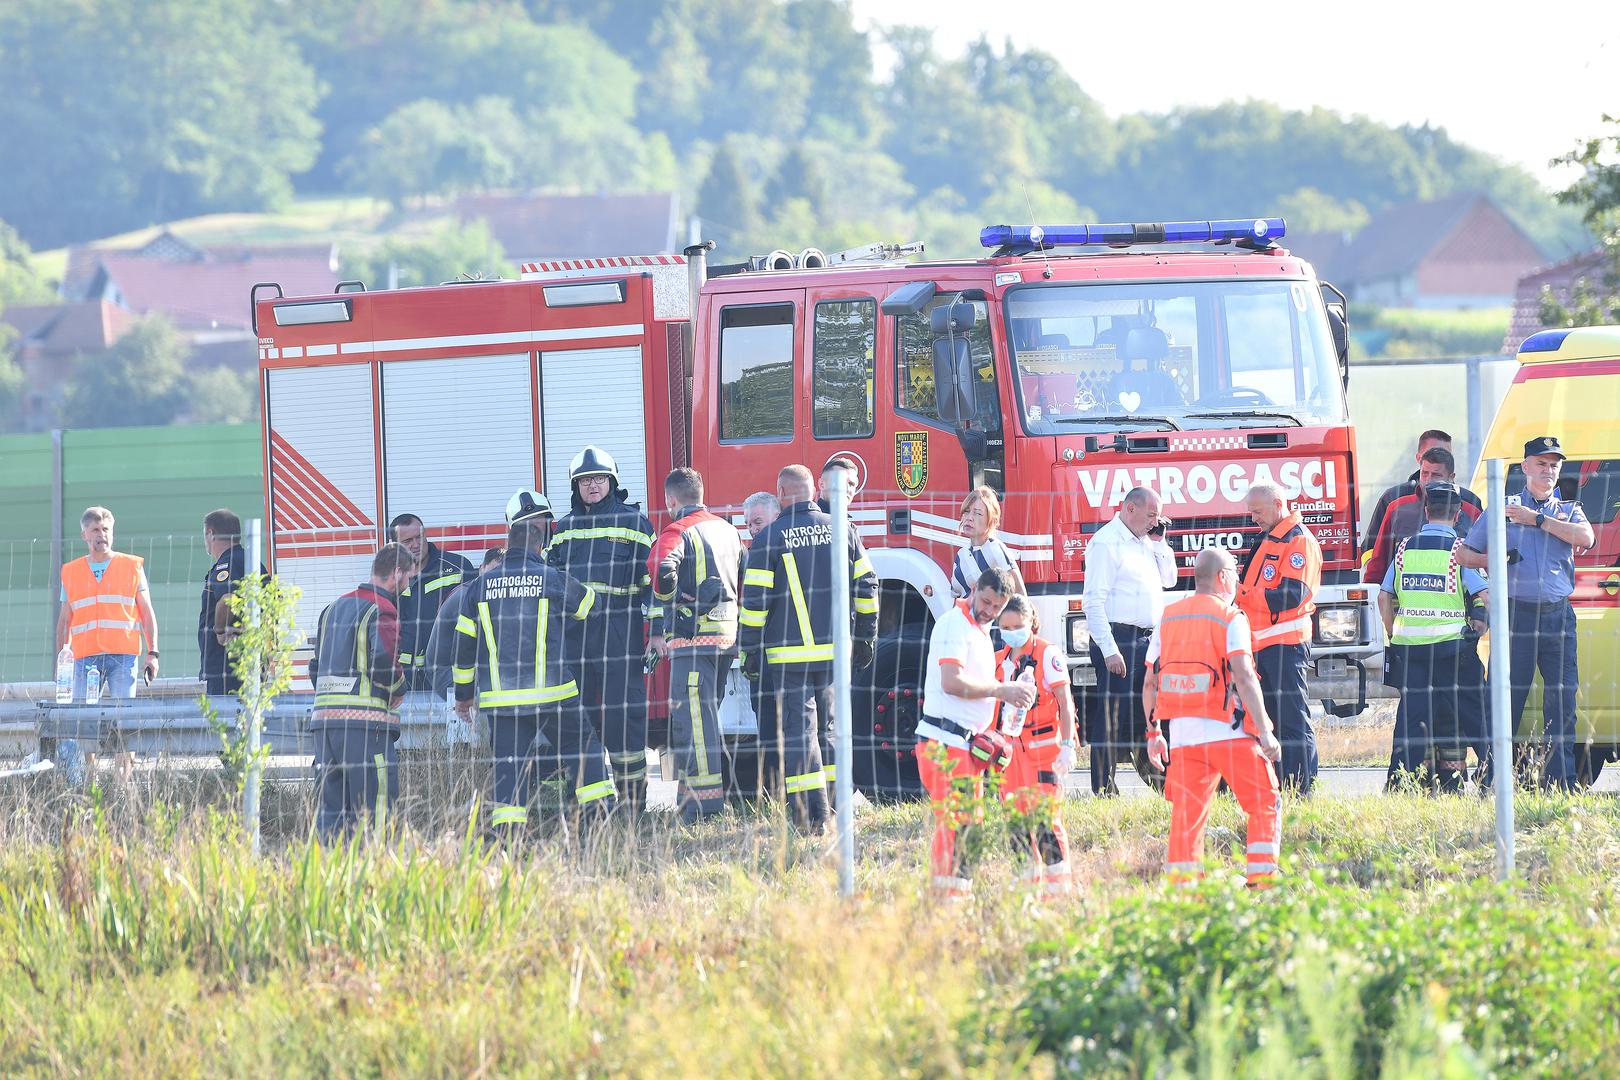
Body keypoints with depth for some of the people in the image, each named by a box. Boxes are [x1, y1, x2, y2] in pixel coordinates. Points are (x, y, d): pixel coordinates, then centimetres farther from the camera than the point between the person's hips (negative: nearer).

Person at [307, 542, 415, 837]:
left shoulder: (334, 608, 20)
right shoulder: (382, 611, -7)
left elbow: (316, 668, 23)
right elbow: (384, 663, -19)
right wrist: (398, 691, -1)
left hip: (324, 718, 7)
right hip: (365, 723, -7)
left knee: (330, 811, 9)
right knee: (370, 812, -7)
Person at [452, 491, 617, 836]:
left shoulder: (479, 587, 5)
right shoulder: (553, 580, -2)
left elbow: (464, 646, 9)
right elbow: (589, 607, 17)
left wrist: (464, 694, 21)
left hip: (498, 698, 2)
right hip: (552, 692, -2)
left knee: (509, 767, 3)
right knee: (583, 749, 12)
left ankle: (507, 833, -5)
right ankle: (597, 814, 9)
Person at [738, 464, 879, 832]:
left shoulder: (769, 538, -6)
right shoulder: (843, 531, 5)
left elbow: (754, 601, -7)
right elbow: (866, 588, 9)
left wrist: (749, 650, 2)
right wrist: (864, 638, 18)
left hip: (789, 654, -4)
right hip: (836, 651, 4)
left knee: (797, 731, -3)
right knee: (831, 727, 15)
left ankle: (813, 816, -10)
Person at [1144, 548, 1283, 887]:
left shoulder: (1168, 619, 12)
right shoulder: (1230, 618, -4)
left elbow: (1149, 684, 12)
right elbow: (1244, 678, -14)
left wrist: (1153, 733, 21)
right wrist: (1265, 732, -14)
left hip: (1181, 734, 5)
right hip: (1227, 732, -5)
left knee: (1187, 817, 9)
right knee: (1264, 805, 5)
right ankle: (1262, 879, -4)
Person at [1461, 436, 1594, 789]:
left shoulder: (1568, 509, 16)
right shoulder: (1502, 509, 12)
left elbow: (1586, 538, -7)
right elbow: (1464, 555, 14)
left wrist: (1537, 520, -6)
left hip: (1558, 614, 2)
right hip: (1515, 613, -2)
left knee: (1562, 700, -2)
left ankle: (1560, 783, 1)